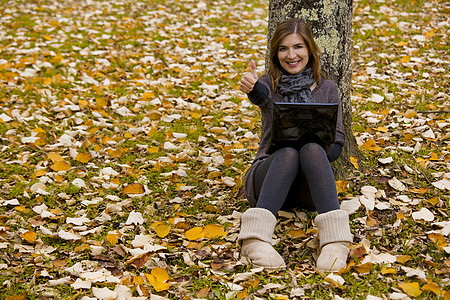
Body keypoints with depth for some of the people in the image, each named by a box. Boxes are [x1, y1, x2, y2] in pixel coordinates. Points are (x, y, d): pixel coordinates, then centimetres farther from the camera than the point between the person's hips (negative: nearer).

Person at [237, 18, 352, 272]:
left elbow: (337, 144, 8)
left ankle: (334, 240, -53)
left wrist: (316, 151, -16)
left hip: (309, 186, 1)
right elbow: (263, 96, -16)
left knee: (311, 149, -34)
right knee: (288, 152, -35)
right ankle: (255, 238, -54)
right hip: (268, 175, -1)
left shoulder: (327, 89, 14)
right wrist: (252, 88, -42)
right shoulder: (270, 83, 11)